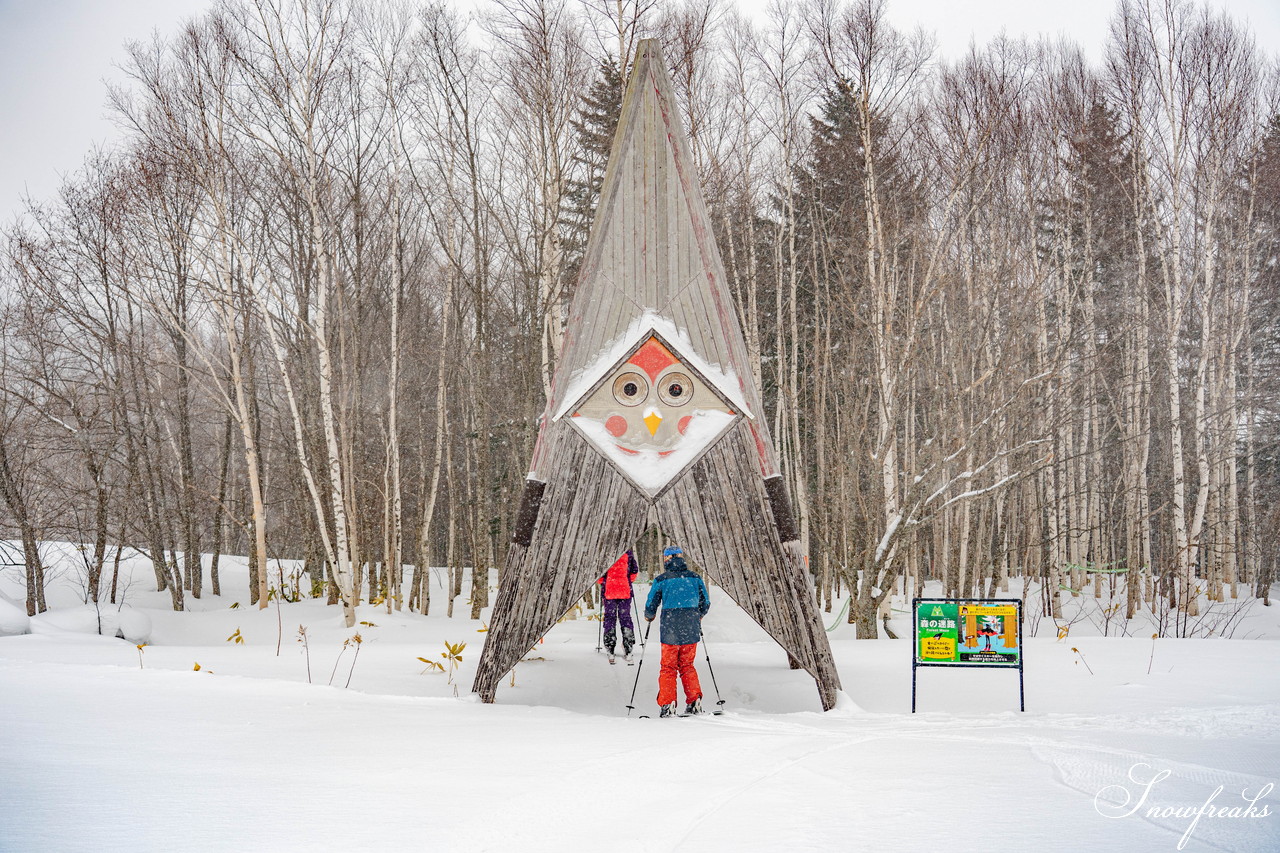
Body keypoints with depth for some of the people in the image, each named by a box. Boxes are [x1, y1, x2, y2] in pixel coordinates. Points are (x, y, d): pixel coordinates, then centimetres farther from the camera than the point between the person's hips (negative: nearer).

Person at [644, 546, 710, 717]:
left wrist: (649, 617, 22)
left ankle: (667, 704, 0)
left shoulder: (661, 580, -4)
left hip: (670, 631, -3)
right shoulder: (695, 578, 5)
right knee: (687, 666, 17)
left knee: (668, 668, 8)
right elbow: (705, 603, 10)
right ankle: (694, 701, 9)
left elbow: (651, 605, 0)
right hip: (691, 631, 3)